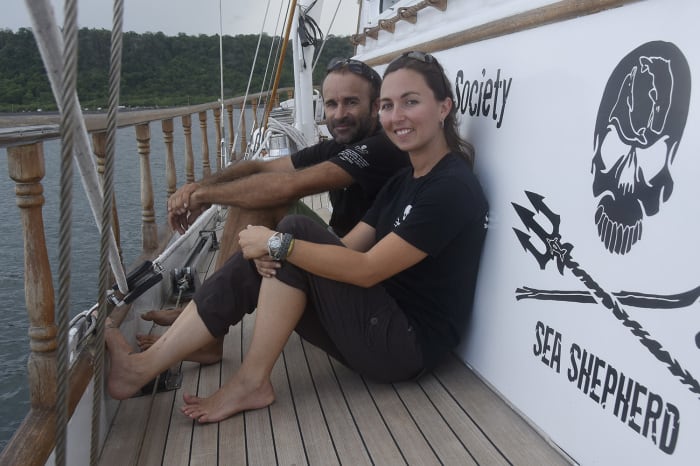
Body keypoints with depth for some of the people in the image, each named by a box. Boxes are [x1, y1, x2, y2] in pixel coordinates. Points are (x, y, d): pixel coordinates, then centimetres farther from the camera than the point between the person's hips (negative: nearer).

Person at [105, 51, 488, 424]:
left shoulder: (453, 187, -16)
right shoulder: (403, 181, 13)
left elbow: (367, 269, -23)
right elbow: (348, 247, 5)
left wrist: (280, 244, -18)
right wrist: (272, 252, -13)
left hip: (408, 346, -8)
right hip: (382, 327, 8)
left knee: (296, 230, -19)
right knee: (255, 263, -5)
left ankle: (252, 382, -10)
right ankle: (141, 367, -4)